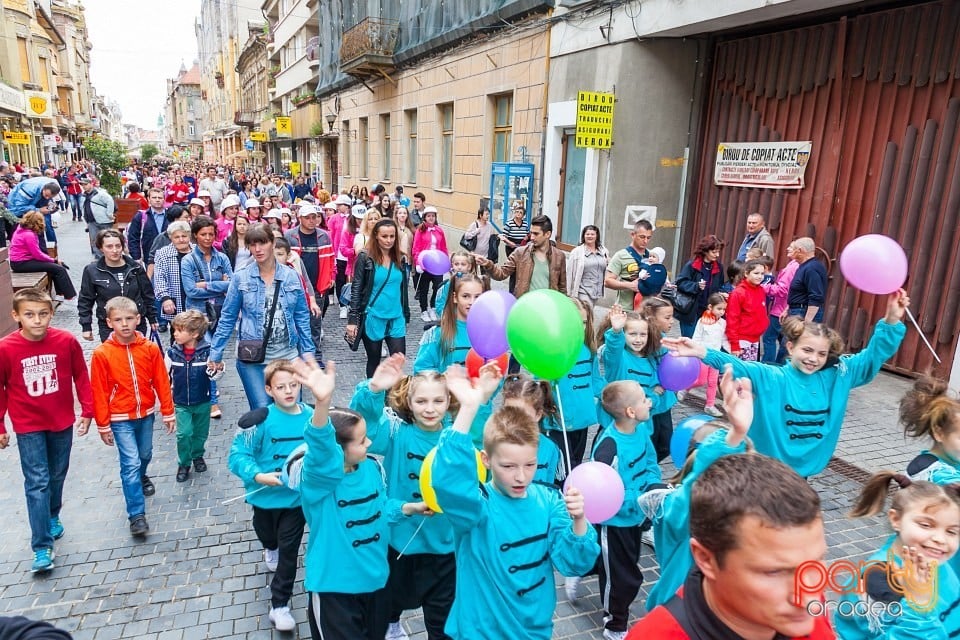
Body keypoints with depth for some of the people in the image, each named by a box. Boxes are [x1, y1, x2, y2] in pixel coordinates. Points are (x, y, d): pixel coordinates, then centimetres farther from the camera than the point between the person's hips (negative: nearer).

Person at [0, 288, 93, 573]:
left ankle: (53, 517, 44)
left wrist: (87, 411, -1)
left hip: (62, 423, 2)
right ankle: (42, 548, 4)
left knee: (57, 475, 18)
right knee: (37, 482, -3)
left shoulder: (67, 341, -13)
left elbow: (81, 377, -2)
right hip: (28, 427, -2)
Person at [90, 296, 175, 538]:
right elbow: (99, 392, -9)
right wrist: (103, 425, -5)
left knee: (145, 454, 21)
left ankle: (141, 477, 55)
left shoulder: (150, 348, -8)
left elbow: (162, 383, -2)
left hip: (146, 414, 3)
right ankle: (137, 515, 2)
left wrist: (168, 412, 2)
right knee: (130, 463, -6)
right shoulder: (102, 354, -14)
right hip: (121, 419, -3)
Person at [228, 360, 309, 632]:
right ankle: (271, 548, 65)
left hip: (297, 496, 0)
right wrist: (257, 476, -30)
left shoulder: (311, 418, -13)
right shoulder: (259, 420, -22)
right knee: (268, 536, 29)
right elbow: (238, 456, -18)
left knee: (289, 551, 5)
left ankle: (279, 606, 20)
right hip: (266, 495, 0)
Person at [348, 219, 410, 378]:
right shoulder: (365, 257, -8)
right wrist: (352, 319, -11)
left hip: (396, 319, 3)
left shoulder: (399, 259, 5)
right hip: (373, 318, -3)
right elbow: (356, 289, -7)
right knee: (374, 361, 11)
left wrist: (406, 316, 15)